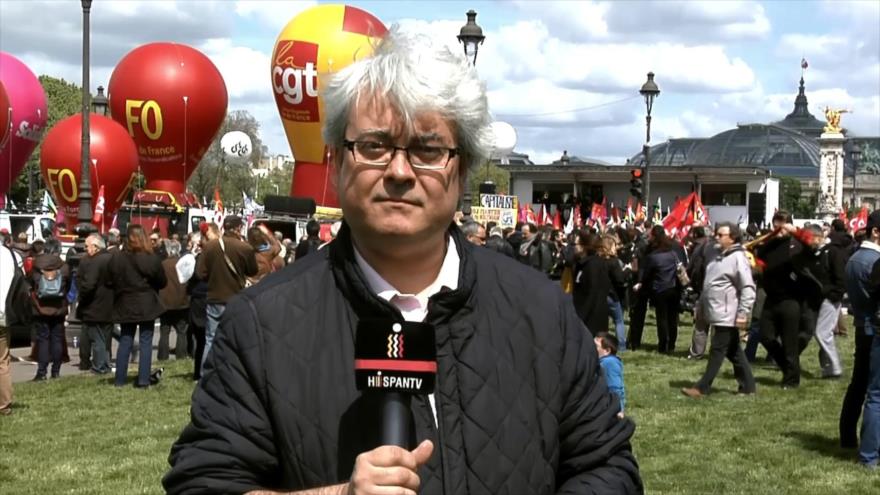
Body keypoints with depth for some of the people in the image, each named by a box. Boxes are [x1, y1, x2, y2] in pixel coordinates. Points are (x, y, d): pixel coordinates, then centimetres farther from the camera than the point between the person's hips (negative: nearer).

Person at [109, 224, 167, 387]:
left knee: (125, 341, 12)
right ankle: (143, 380, 0)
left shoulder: (116, 258, -6)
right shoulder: (151, 258, -12)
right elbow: (162, 282, -3)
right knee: (146, 342, 3)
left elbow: (111, 280, 4)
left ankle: (120, 379, 12)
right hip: (146, 305, -3)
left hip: (125, 305, 3)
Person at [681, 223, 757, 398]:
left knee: (717, 351, -4)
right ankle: (747, 385, 21)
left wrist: (743, 314, -22)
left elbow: (748, 289, -19)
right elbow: (708, 285, 23)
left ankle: (702, 388, -2)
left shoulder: (738, 258, -14)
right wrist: (701, 307, 22)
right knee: (734, 352, 13)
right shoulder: (718, 256, 15)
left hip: (727, 316, -9)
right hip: (717, 314, 9)